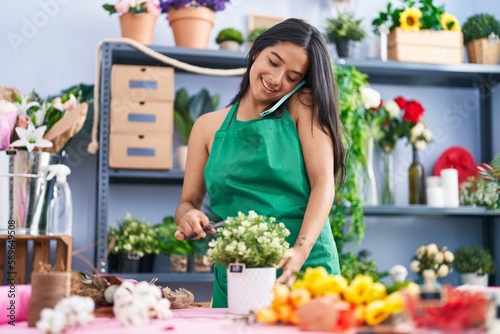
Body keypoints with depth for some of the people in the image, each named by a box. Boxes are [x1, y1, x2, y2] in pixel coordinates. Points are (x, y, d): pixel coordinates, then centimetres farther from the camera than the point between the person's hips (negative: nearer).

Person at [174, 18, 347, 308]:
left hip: (306, 270, -2)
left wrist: (300, 252, -22)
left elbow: (324, 183, -7)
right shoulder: (209, 127, 10)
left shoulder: (303, 107, 3)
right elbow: (188, 201, 13)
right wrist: (188, 217, -11)